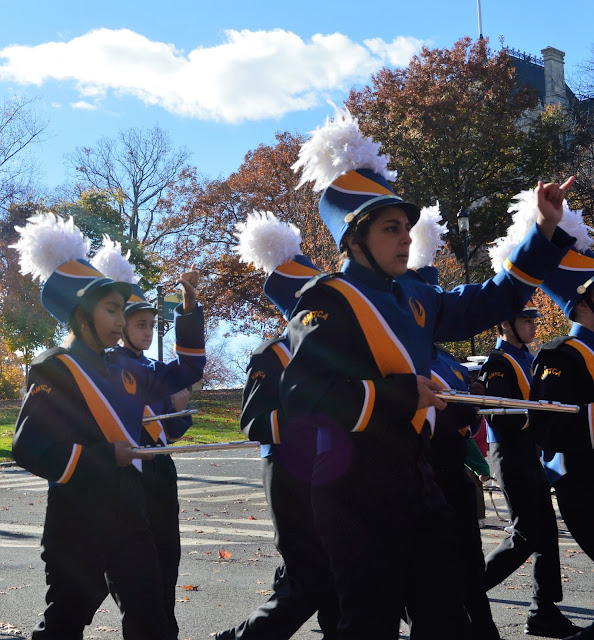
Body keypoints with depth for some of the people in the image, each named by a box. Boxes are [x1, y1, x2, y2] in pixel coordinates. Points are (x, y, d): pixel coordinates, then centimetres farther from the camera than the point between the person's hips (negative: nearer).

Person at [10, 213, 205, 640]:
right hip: (78, 520, -7)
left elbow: (186, 372, 22)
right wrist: (104, 456, -20)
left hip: (129, 511, 7)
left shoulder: (123, 372, 11)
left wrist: (190, 309, 12)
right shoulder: (55, 370, -10)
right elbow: (28, 447, -17)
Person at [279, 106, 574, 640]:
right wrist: (400, 394, -20)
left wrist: (546, 230, 16)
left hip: (415, 477, 8)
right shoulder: (328, 303, -12)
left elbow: (489, 302, 23)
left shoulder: (412, 296, 12)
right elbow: (303, 396, -23)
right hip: (358, 490, -8)